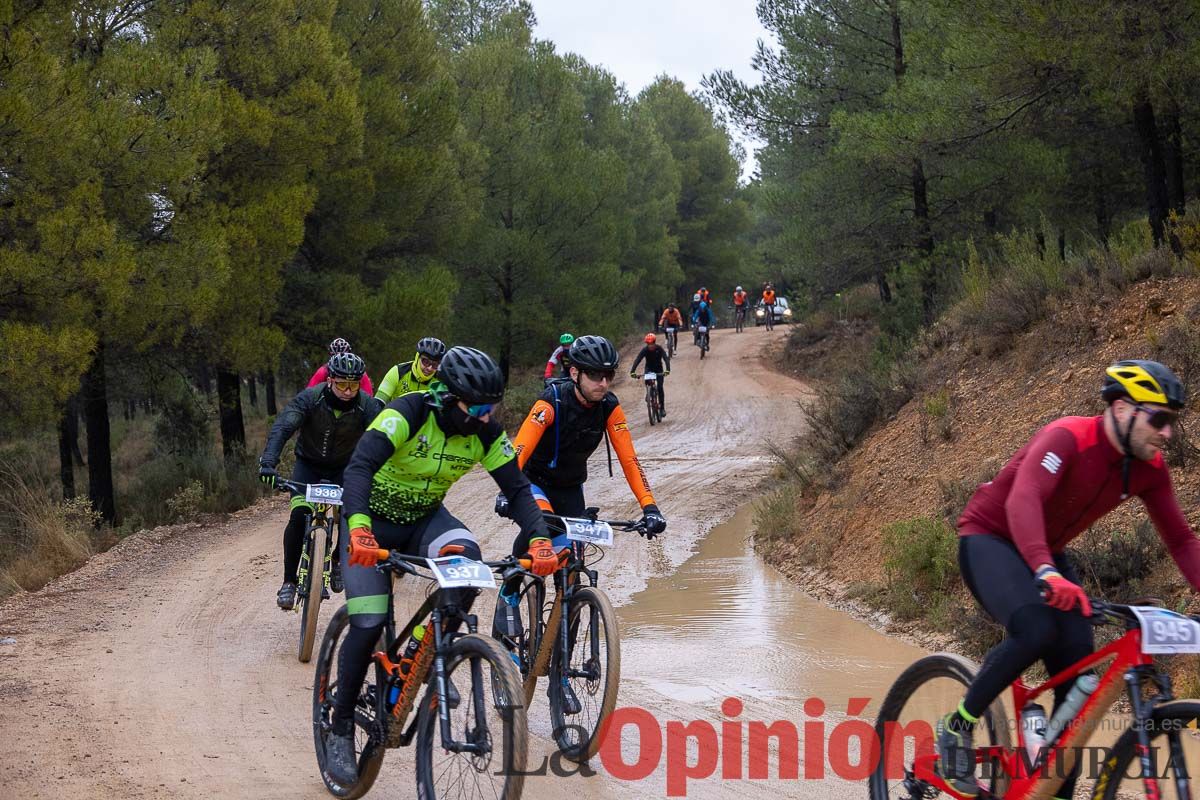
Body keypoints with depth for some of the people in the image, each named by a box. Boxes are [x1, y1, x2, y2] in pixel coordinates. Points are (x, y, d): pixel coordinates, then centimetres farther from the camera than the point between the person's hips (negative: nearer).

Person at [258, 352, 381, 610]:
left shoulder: (367, 405, -23)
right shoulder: (310, 398, -27)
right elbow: (282, 427, -37)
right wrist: (268, 463, -52)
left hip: (345, 467, 1)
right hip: (309, 464, -1)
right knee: (299, 516, -21)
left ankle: (339, 563, 15)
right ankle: (289, 581, -7)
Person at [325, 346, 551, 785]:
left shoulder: (485, 433, -14)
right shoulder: (409, 412, -29)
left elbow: (517, 488, -12)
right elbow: (360, 465, -40)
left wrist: (539, 538, -29)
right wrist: (359, 528, -56)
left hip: (425, 519, 4)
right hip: (372, 521, -4)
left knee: (466, 553, -31)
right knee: (368, 624, -16)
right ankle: (341, 730, 2)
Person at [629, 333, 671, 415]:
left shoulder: (659, 349, -21)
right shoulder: (645, 350, -19)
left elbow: (666, 359, -31)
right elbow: (637, 360, -28)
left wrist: (667, 370, -49)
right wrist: (632, 371, -42)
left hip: (659, 370, -1)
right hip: (649, 369, 1)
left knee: (659, 387, -11)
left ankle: (662, 408, -1)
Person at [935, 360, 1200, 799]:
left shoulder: (1148, 467, -8)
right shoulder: (1068, 437, -29)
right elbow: (1022, 500, -45)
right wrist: (1046, 573, -61)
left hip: (1046, 552, 7)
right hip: (990, 537, -7)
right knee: (1036, 630, -33)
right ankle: (957, 725, -13)